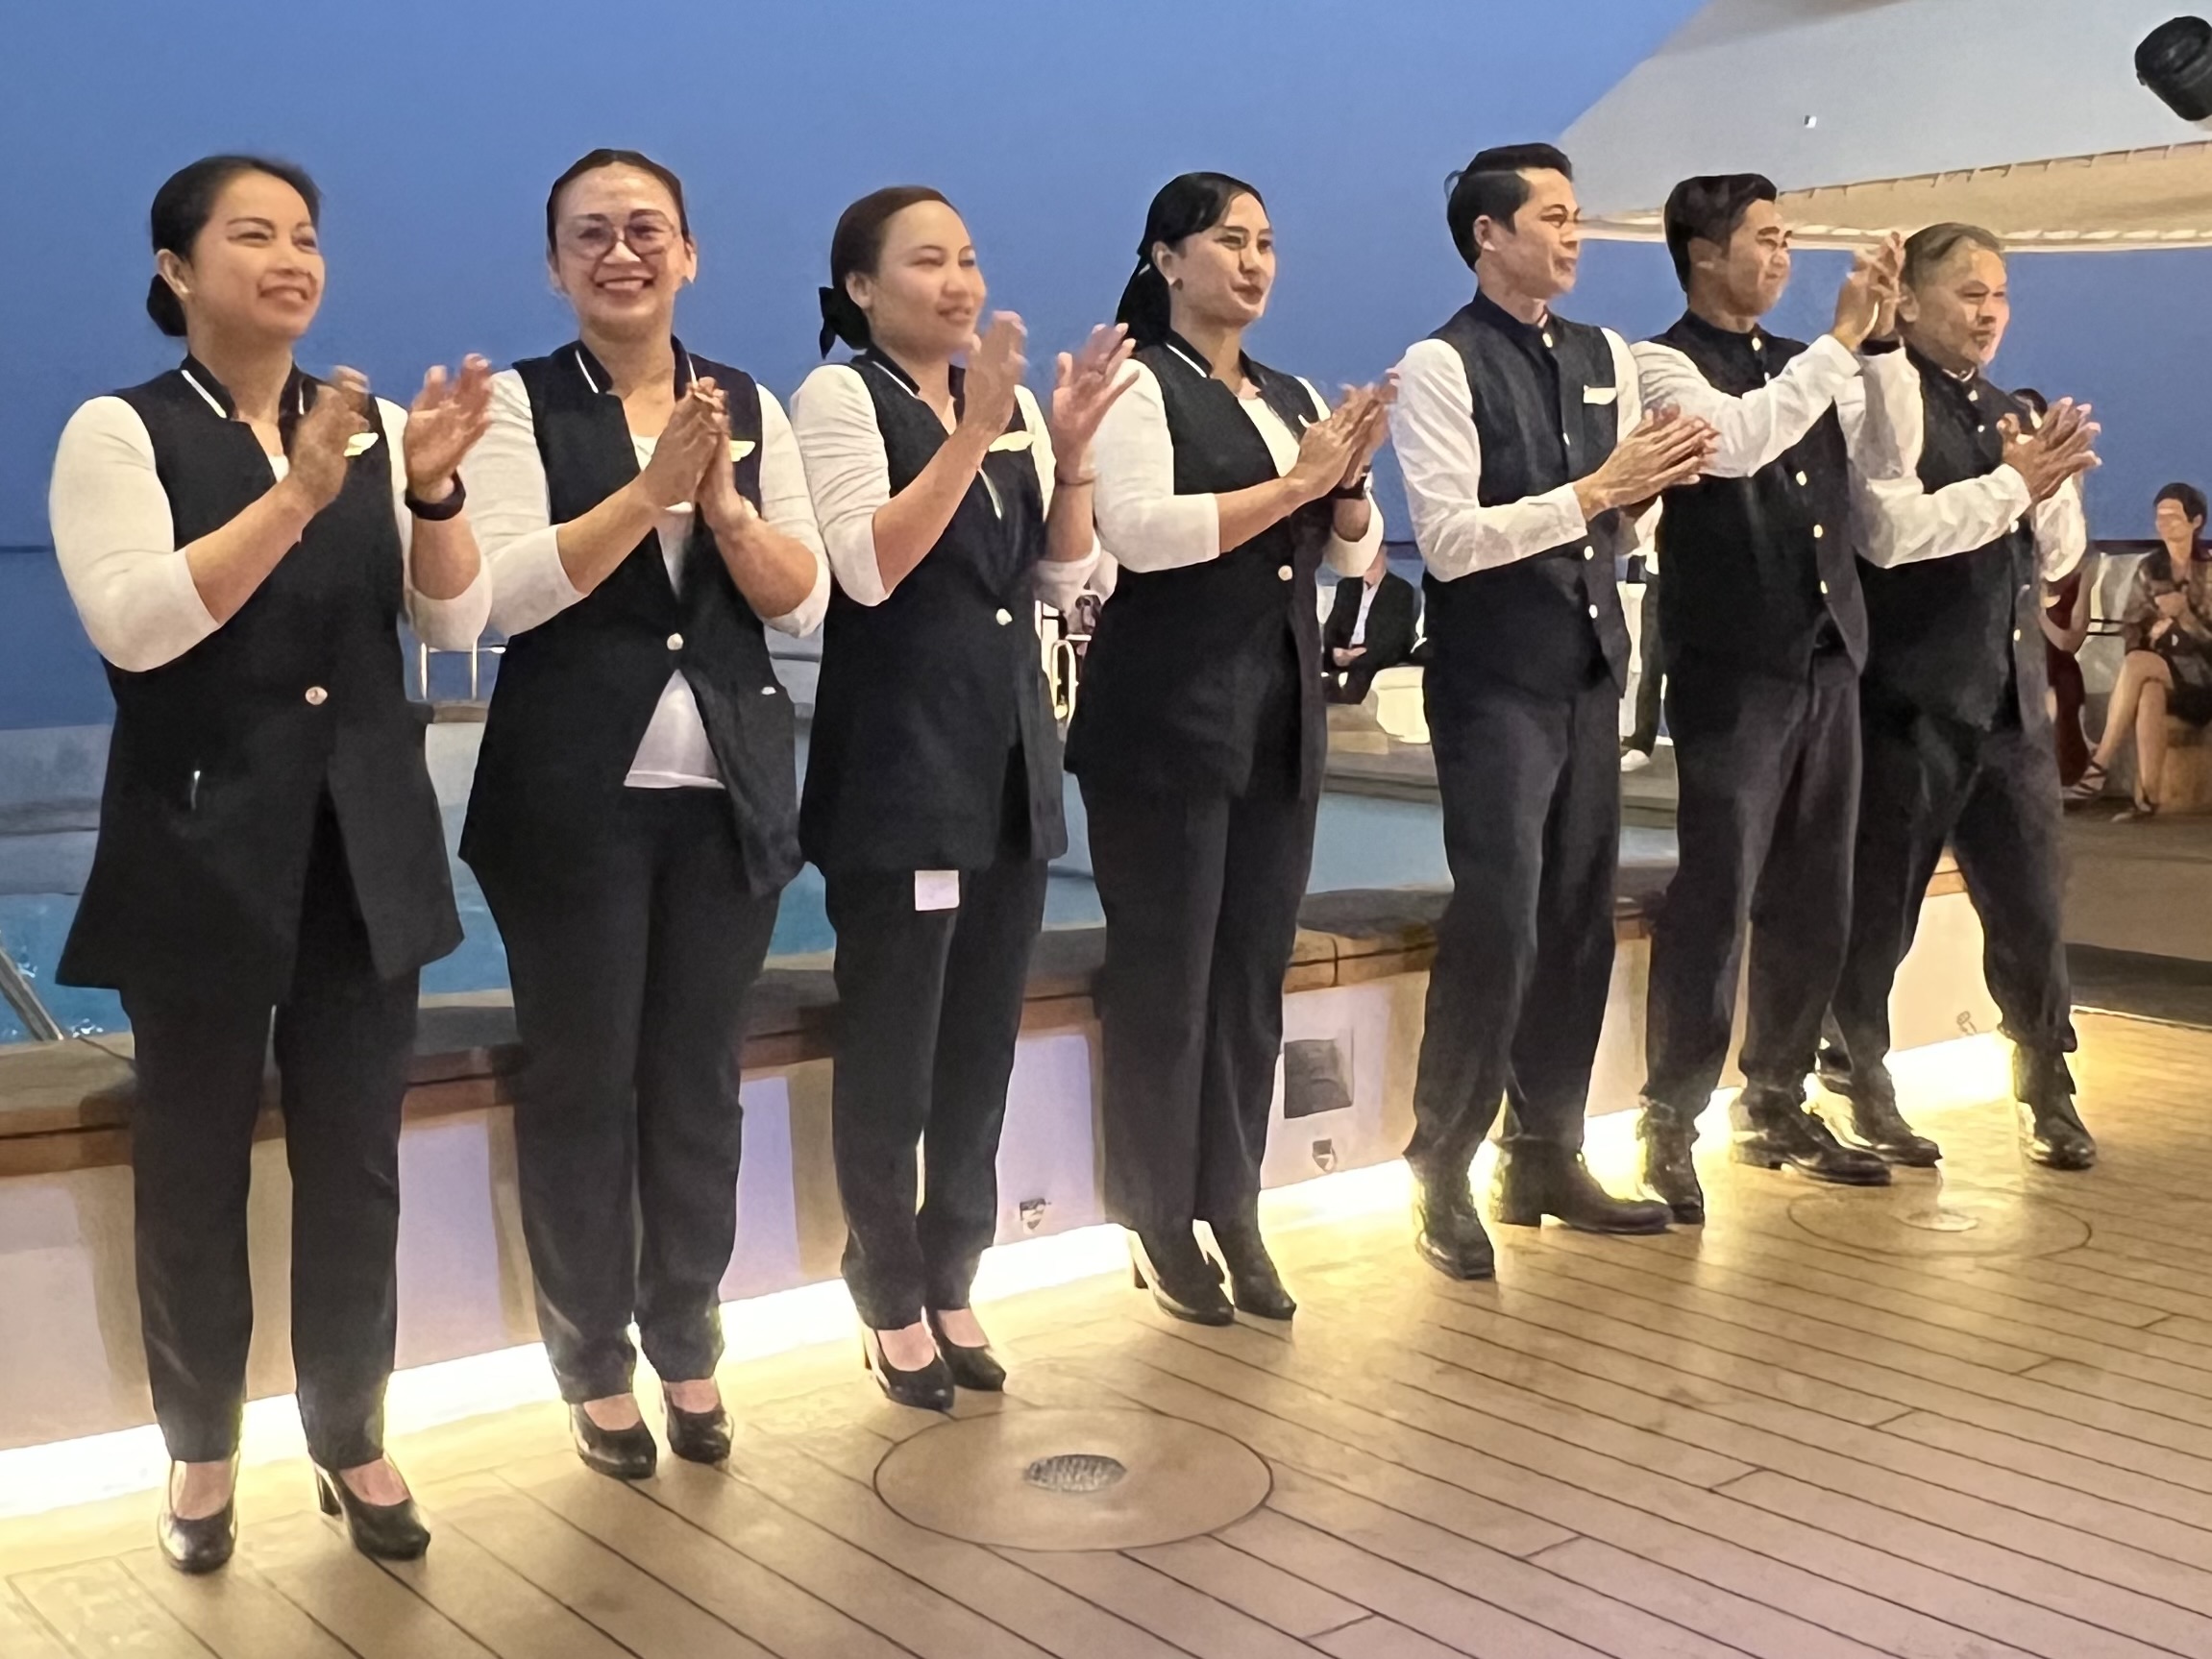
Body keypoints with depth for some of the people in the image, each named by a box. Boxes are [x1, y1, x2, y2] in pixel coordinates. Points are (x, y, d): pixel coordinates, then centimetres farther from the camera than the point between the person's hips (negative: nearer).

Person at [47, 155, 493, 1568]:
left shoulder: (372, 428, 7)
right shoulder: (120, 432, -4)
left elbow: (458, 622, 0)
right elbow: (134, 625, -18)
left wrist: (436, 488, -18)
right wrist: (297, 496, -25)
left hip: (367, 845, 3)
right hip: (203, 847, -3)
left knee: (356, 1161, 8)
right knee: (197, 1164, 8)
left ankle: (352, 1435, 24)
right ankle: (204, 1449, 25)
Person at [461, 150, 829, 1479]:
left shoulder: (751, 405, 8)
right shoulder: (518, 403, -3)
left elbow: (806, 602, 0)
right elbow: (504, 591, -16)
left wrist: (720, 500, -16)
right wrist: (650, 487, -22)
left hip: (731, 792, 3)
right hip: (575, 796, -3)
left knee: (701, 1079, 11)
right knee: (582, 1082, 6)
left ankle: (688, 1342, 27)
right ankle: (596, 1359, 22)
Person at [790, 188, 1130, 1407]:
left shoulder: (1010, 400, 12)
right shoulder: (839, 397, -6)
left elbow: (1062, 585, 9)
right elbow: (868, 567, -19)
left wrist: (1070, 450, -5)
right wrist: (973, 431, -21)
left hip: (1011, 755, 6)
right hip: (897, 765, -6)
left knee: (983, 1044, 11)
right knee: (892, 1048, 2)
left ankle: (952, 1282, 25)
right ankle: (891, 1301, 18)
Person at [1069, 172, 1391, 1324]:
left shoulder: (1293, 396, 15)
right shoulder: (1139, 383, -5)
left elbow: (1354, 556, 14)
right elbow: (1141, 532, -20)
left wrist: (1349, 479, -6)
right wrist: (1296, 479, -16)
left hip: (1282, 721, 7)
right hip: (1166, 722, -6)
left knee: (1254, 978, 9)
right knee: (1164, 977, 1)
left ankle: (1233, 1211, 19)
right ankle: (1158, 1223, 12)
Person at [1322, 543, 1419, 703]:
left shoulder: (1401, 589, 3)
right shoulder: (1346, 586, 20)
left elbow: (1394, 638, -7)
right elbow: (1331, 627, 13)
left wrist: (1363, 654, -21)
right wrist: (1335, 651, -11)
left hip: (1382, 661, -5)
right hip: (1344, 659, 5)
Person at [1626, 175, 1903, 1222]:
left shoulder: (1802, 365, 17)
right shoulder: (1665, 363, -4)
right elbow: (1736, 441, -22)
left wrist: (1882, 338, 8)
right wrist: (1843, 338, -15)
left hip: (1827, 657, 7)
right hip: (1733, 666, -7)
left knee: (1812, 897, 12)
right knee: (1716, 896, -6)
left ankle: (1776, 1104, 24)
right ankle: (1671, 1123, 3)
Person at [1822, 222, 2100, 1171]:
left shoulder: (2007, 413, 16)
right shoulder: (1884, 387, -7)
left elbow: (2059, 557, 16)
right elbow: (1890, 531, -20)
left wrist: (2051, 481, -3)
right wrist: (2013, 482, -15)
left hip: (2009, 697, 7)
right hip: (1911, 699, -7)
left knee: (2031, 905, 11)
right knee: (1878, 907, 5)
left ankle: (2047, 1094, 24)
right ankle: (1852, 1081, 22)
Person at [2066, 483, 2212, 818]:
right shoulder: (2149, 568, 11)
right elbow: (2129, 629, 9)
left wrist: (2185, 614, -18)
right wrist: (2152, 631, -11)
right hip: (2159, 671, 3)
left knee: (2136, 664, -32)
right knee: (2149, 693, -35)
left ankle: (2099, 767, -31)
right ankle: (2146, 798, -42)